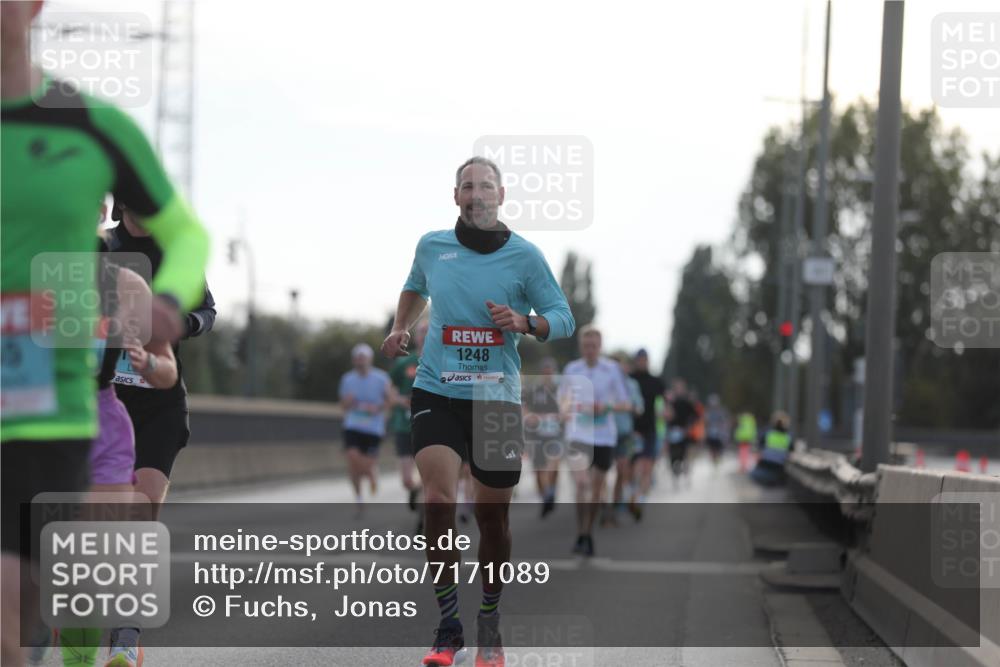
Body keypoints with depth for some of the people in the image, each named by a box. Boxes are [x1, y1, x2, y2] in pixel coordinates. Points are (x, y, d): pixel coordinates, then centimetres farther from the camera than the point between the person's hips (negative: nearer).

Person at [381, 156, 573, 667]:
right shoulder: (432, 246, 5)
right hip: (436, 393, 0)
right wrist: (400, 329, 14)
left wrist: (525, 323, -18)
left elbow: (564, 318, 0)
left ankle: (489, 623, 28)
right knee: (438, 499, -19)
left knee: (493, 514, 7)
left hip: (496, 399, 0)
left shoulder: (523, 255, -2)